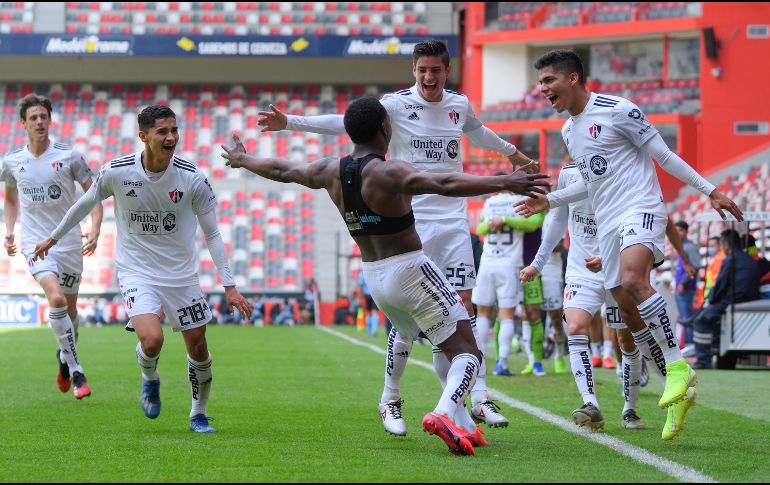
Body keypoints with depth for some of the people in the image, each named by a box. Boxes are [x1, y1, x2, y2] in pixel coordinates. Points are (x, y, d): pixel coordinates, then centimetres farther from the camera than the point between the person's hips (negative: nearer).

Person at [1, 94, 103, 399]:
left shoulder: (69, 156, -3)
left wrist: (95, 229, -12)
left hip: (69, 242, 1)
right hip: (35, 242, -1)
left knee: (70, 308, 9)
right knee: (56, 299, -23)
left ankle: (64, 356, 40)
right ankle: (76, 372, -18)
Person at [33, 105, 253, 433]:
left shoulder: (192, 178, -12)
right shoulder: (116, 172, -13)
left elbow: (212, 234, -3)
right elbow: (85, 203, 7)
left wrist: (229, 286, -8)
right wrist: (54, 237, 19)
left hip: (182, 275, 2)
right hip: (137, 272, -2)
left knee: (198, 348, 5)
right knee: (152, 340, -24)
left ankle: (198, 414, 31)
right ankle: (149, 378, 11)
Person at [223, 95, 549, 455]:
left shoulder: (330, 172, 2)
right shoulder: (389, 173, -19)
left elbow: (281, 170, 19)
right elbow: (445, 184, -34)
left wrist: (240, 160, 37)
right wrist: (503, 183, -39)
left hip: (374, 277, 8)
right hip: (411, 271, -8)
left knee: (444, 351, 23)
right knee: (467, 354, -6)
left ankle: (464, 427, 20)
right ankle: (445, 412, -31)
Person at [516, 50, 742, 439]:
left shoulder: (617, 110, -8)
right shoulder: (568, 131, 17)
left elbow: (663, 155, -4)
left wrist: (710, 191, -5)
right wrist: (549, 201, 25)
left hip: (641, 210, -8)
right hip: (608, 226, 8)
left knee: (632, 280, -33)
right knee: (628, 311, 2)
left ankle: (677, 366, -25)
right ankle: (679, 391, 9)